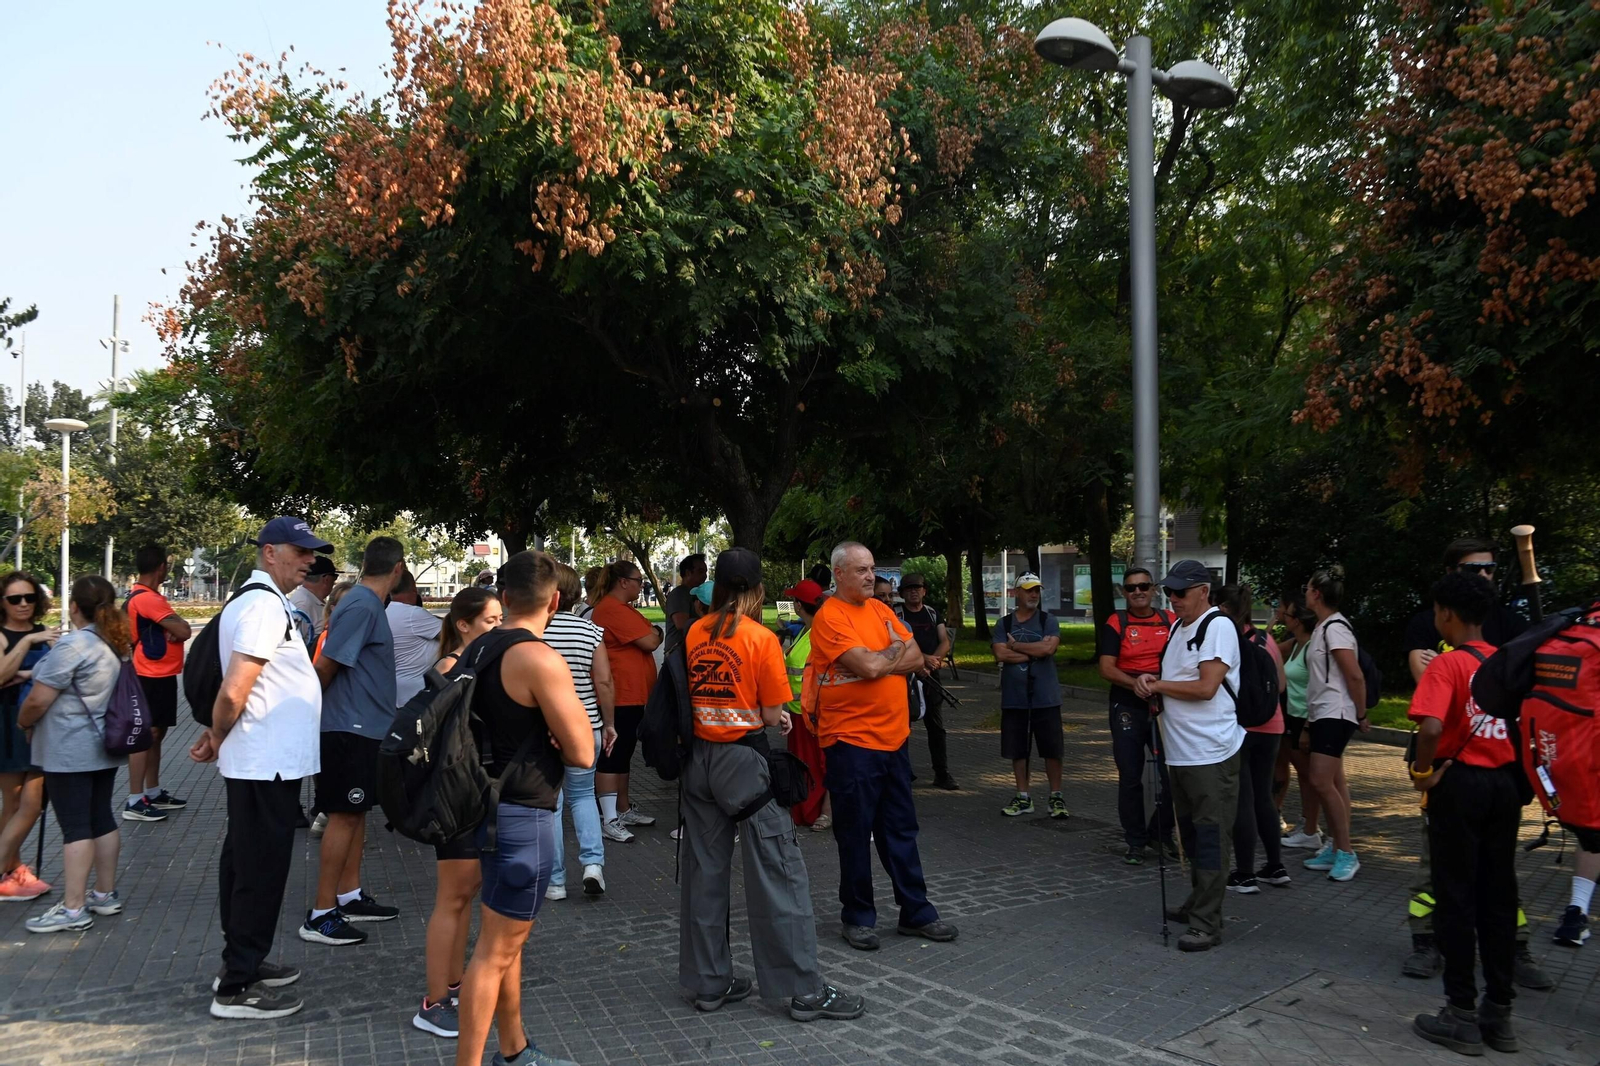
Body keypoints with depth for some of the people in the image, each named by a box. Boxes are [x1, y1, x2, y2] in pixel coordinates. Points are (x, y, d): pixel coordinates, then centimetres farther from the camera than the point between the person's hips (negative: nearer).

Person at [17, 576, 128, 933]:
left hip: (69, 752, -8)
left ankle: (73, 909, 2)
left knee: (75, 827, -4)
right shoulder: (115, 643, 8)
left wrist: (23, 721, 3)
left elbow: (37, 701, -17)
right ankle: (106, 894, 23)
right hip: (103, 748, 8)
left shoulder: (73, 645, -19)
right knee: (101, 818, 14)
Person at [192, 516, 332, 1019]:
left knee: (244, 865, 18)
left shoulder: (247, 601, 13)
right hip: (268, 765, -10)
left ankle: (242, 963, 31)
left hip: (253, 764, 10)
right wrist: (217, 738, -8)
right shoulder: (267, 605, -19)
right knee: (260, 872, -1)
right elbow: (232, 694, -24)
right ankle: (237, 988, 9)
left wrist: (216, 736, 9)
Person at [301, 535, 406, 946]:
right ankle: (321, 916, 2)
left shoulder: (368, 603, 11)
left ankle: (350, 896, 25)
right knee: (344, 816, -5)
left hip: (364, 727, 10)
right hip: (350, 728, -10)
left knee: (356, 812, 15)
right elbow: (324, 665, -20)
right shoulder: (360, 606, -20)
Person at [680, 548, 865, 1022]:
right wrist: (781, 719, 13)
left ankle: (709, 982, 23)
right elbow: (771, 714, -10)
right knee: (779, 873, 1)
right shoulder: (761, 638, -12)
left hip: (700, 756, 6)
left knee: (704, 871, 13)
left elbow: (694, 695, 9)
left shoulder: (695, 633, 2)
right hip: (745, 760, -5)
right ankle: (805, 990, 7)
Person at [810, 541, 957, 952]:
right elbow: (870, 665, -21)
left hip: (893, 737, 7)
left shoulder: (880, 609, 11)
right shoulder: (829, 617, -12)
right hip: (851, 741, -7)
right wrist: (896, 649, -2)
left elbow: (916, 659, 5)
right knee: (855, 833, 5)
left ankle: (915, 912, 24)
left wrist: (878, 662, -11)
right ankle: (857, 917, 19)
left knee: (901, 829, 14)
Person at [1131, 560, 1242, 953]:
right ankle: (1197, 903, 32)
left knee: (1210, 838, -4)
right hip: (1180, 752, 9)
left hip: (1212, 754, -9)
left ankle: (1207, 924, 0)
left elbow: (1206, 687, -20)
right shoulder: (1177, 627, 16)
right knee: (1191, 834, 19)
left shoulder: (1218, 626, -11)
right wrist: (1150, 683, 3)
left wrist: (1157, 684, -7)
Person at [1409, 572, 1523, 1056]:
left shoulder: (1447, 663, -13)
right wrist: (1517, 767, 16)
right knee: (1498, 896, 13)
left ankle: (1462, 1015, 10)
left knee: (1456, 897, 3)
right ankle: (1499, 1012, 21)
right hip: (1505, 783, 6)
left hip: (1460, 782, -6)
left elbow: (1431, 727, -27)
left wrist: (1422, 772, -12)